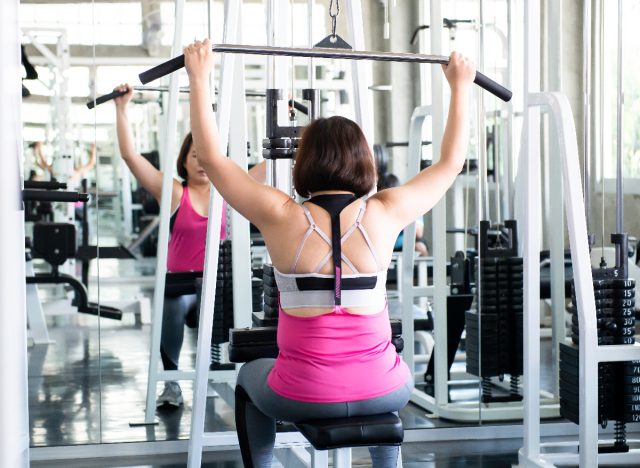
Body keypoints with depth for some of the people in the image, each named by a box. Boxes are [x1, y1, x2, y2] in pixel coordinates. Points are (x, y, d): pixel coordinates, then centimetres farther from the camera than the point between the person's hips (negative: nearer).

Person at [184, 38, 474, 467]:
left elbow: (212, 157, -2)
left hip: (304, 396, -1)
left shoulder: (283, 217, -10)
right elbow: (451, 162, 8)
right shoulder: (385, 214, -6)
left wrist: (200, 78, 4)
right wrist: (460, 86, 17)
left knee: (251, 377, 33)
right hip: (379, 392, 2)